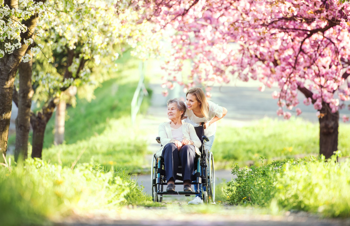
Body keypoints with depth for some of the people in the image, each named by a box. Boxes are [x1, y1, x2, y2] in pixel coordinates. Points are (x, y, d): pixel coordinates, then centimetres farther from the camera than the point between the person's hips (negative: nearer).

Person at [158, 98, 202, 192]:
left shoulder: (188, 126, 28)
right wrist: (174, 141, -18)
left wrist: (189, 142, -12)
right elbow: (163, 140, 6)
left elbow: (198, 143, 13)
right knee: (170, 146, -38)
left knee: (187, 148, -38)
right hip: (171, 153, 0)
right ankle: (170, 181, -52)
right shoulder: (163, 126, 28)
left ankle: (187, 183, -49)